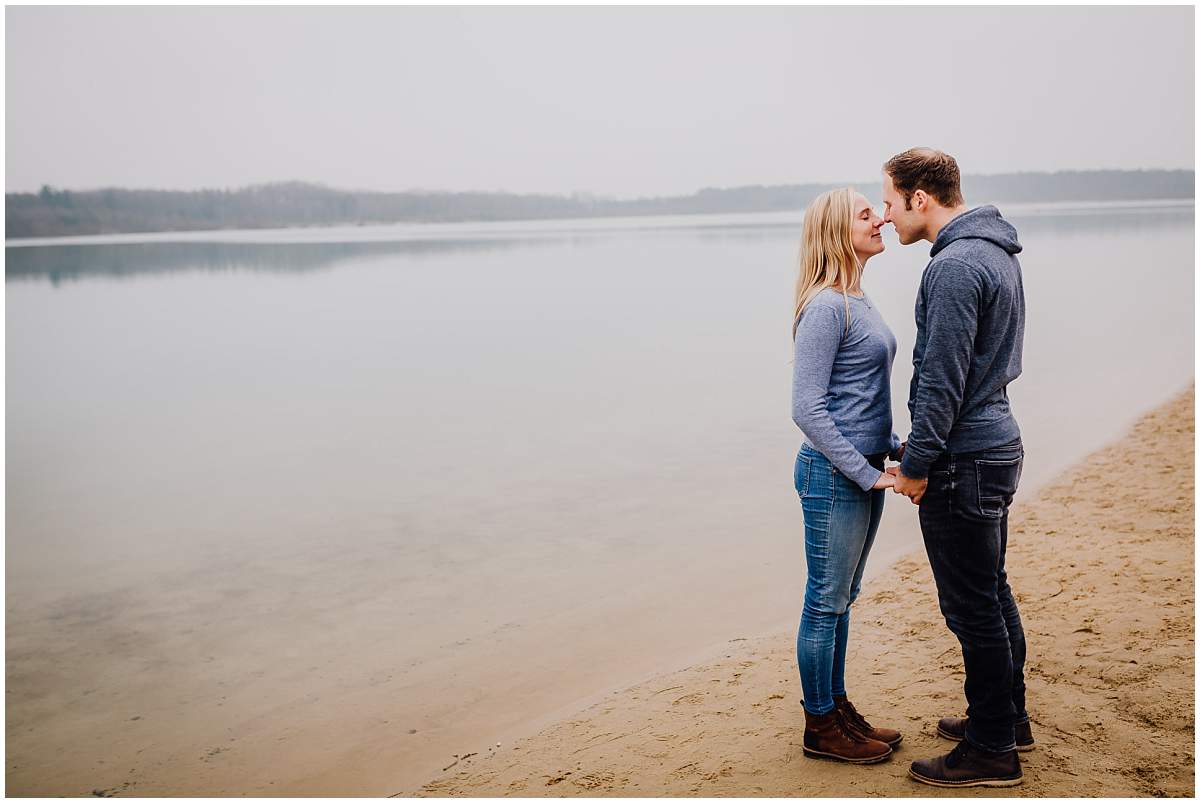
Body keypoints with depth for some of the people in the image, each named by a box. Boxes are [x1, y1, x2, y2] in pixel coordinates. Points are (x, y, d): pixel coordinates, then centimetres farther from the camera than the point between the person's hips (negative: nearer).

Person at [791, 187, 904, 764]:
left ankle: (837, 707, 31)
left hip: (864, 470, 9)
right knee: (825, 603, 4)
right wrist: (866, 473, -19)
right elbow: (807, 408, -21)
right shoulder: (826, 307, -17)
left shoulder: (859, 301, 12)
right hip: (833, 476, -9)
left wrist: (892, 448, 12)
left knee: (840, 599, 18)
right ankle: (821, 726, 18)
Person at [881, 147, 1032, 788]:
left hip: (963, 461, -11)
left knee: (972, 608, 0)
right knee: (992, 592, 20)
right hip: (997, 443, 11)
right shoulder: (997, 252, 13)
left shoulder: (954, 266, -20)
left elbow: (942, 380, -23)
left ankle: (992, 753, 13)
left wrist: (917, 464, -14)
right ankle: (1008, 718, 35)